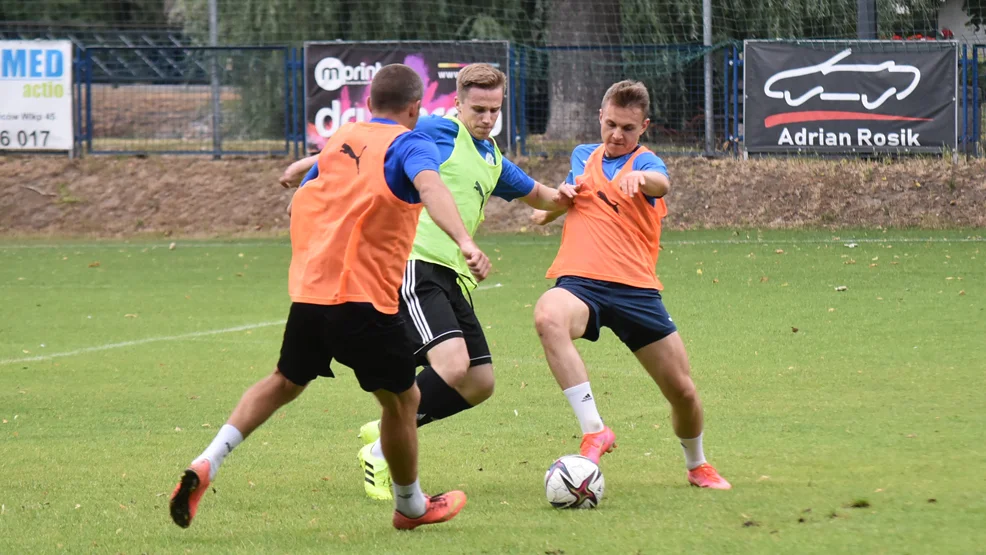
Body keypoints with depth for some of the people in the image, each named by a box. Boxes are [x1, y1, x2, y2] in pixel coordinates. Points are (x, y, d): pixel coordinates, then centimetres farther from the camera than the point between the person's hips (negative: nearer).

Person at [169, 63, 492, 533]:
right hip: (363, 299, -7)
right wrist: (464, 242, -39)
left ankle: (206, 465, 9)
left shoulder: (339, 140, 17)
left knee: (285, 383, 24)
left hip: (309, 290, 7)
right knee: (402, 399, 11)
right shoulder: (408, 145, -4)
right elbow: (429, 187, -26)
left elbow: (302, 203, 29)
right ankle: (411, 507, 25)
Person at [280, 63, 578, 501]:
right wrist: (314, 169, -8)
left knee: (480, 384, 5)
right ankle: (382, 452, -12)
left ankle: (385, 432, 19)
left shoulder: (493, 161, 22)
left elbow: (535, 194, 36)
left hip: (451, 276, 9)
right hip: (414, 263, -9)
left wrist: (559, 196, 14)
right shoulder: (438, 132, -2)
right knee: (453, 363, -26)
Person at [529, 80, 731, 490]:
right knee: (548, 316, -36)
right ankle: (594, 431, -38)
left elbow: (661, 183, -24)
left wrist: (638, 177, -48)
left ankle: (697, 465, 35)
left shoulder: (645, 161, 2)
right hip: (579, 281, 2)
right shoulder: (583, 156, 17)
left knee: (682, 390, 2)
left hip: (635, 287, -2)